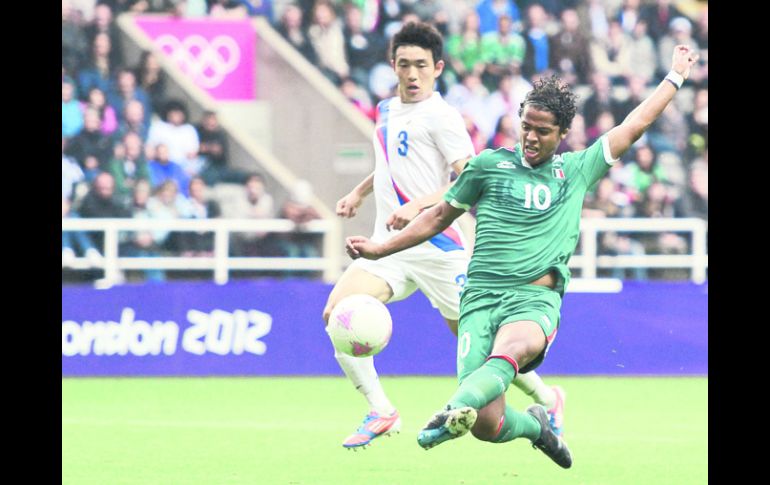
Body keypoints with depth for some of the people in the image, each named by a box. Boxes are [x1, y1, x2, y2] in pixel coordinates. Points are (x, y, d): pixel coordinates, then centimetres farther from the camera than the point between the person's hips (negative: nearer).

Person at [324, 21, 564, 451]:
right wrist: (360, 192, 25)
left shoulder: (440, 116, -9)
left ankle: (548, 399, 27)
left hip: (437, 247, -6)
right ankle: (381, 413, -10)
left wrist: (417, 206, -30)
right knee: (337, 312, -17)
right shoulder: (387, 110, 15)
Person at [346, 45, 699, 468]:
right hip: (481, 297, 0)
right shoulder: (489, 165, 13)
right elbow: (439, 217, 24)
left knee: (510, 349, -39)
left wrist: (676, 75, 25)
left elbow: (633, 126, 22)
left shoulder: (576, 171, 15)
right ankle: (534, 425, 22)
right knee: (488, 425, -13)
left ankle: (456, 411, -64)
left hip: (536, 299, 0)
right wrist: (380, 249, 22)